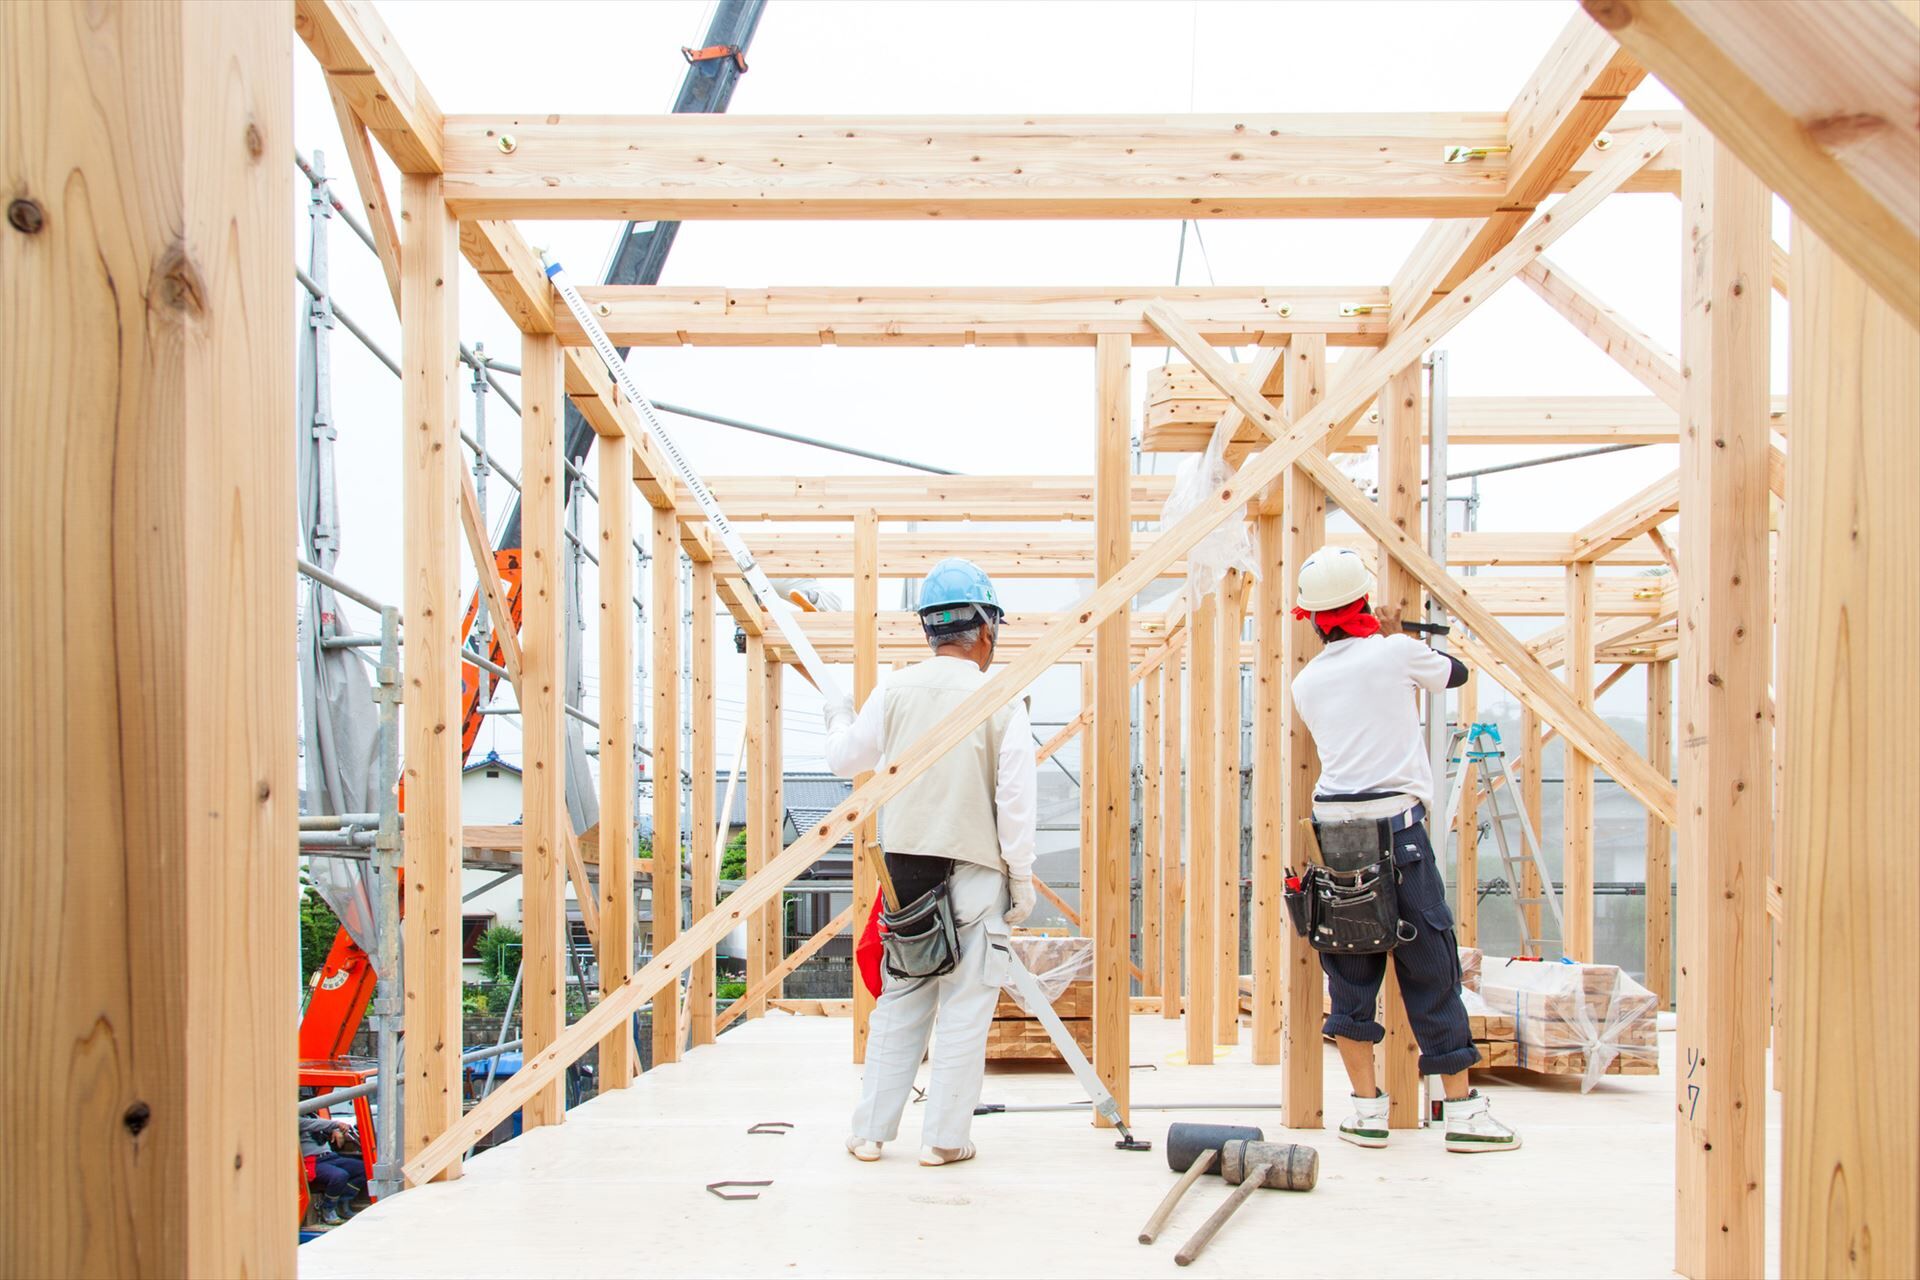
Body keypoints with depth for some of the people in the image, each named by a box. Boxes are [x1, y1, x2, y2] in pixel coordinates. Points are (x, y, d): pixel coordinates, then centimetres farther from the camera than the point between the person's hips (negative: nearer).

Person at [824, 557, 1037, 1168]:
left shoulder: (894, 689, 1)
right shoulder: (1001, 701, -7)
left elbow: (846, 757, 11)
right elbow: (1015, 802, -8)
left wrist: (839, 717, 31)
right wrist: (1022, 882, 0)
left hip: (904, 864, 4)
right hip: (974, 871, -4)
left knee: (900, 1000, 13)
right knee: (965, 1009, 4)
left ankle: (870, 1130, 17)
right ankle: (944, 1138, 7)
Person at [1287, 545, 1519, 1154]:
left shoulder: (1306, 682, 10)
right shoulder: (1398, 652, 1)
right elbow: (1457, 672, 19)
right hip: (1395, 826, -3)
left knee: (1351, 972, 9)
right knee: (1430, 968, 2)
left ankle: (1368, 1109, 10)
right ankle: (1463, 1110, 7)